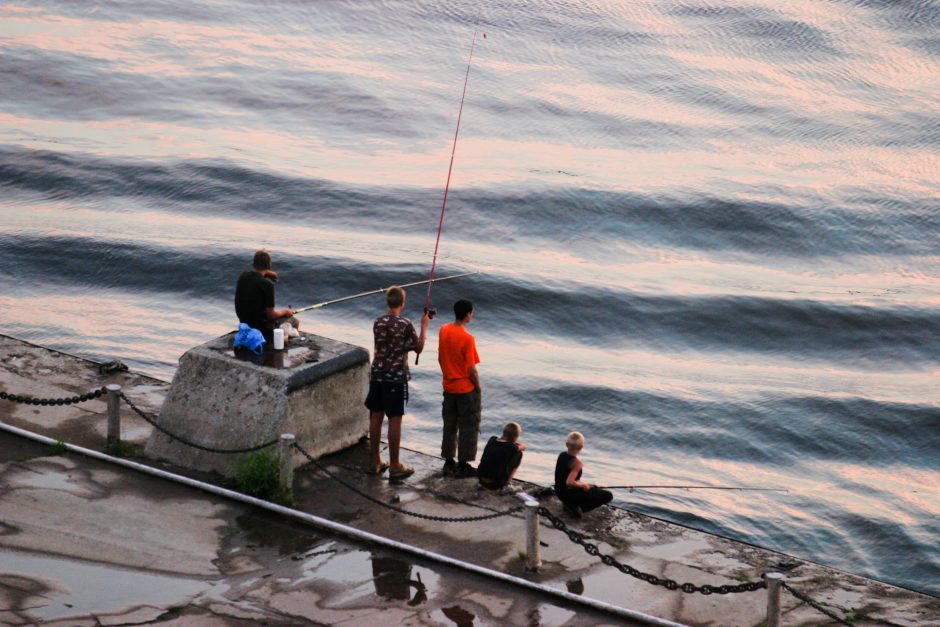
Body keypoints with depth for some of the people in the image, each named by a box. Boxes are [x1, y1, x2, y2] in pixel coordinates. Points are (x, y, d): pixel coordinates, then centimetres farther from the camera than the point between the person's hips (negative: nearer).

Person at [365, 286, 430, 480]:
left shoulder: (377, 323, 1)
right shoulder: (405, 324, -14)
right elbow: (418, 348, -5)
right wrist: (424, 326, 7)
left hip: (377, 375, 5)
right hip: (396, 377, -5)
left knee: (376, 417, 12)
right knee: (394, 420, 0)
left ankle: (374, 461, 20)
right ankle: (394, 466, 5)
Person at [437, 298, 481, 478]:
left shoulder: (444, 330, -3)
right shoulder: (467, 338, -23)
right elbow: (471, 369, -19)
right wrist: (478, 388, -5)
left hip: (449, 387, 7)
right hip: (466, 389, -7)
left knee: (449, 426, 16)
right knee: (468, 428, 6)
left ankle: (449, 462, 22)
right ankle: (462, 465, 10)